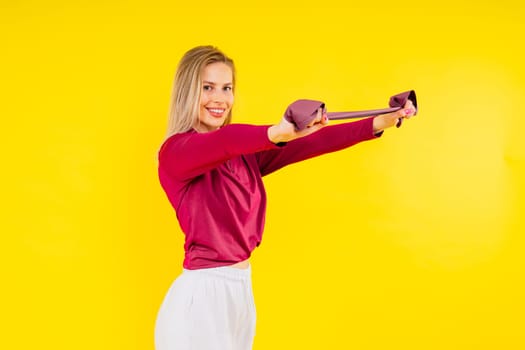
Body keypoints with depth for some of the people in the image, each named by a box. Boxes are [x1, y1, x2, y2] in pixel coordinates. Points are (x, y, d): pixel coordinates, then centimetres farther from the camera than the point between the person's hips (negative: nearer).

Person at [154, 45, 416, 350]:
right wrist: (276, 133, -51)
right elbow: (222, 143, -33)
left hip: (240, 290, 7)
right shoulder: (176, 151, -12)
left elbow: (309, 143, 0)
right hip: (202, 294, -7)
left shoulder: (245, 154, 10)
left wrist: (378, 124, -9)